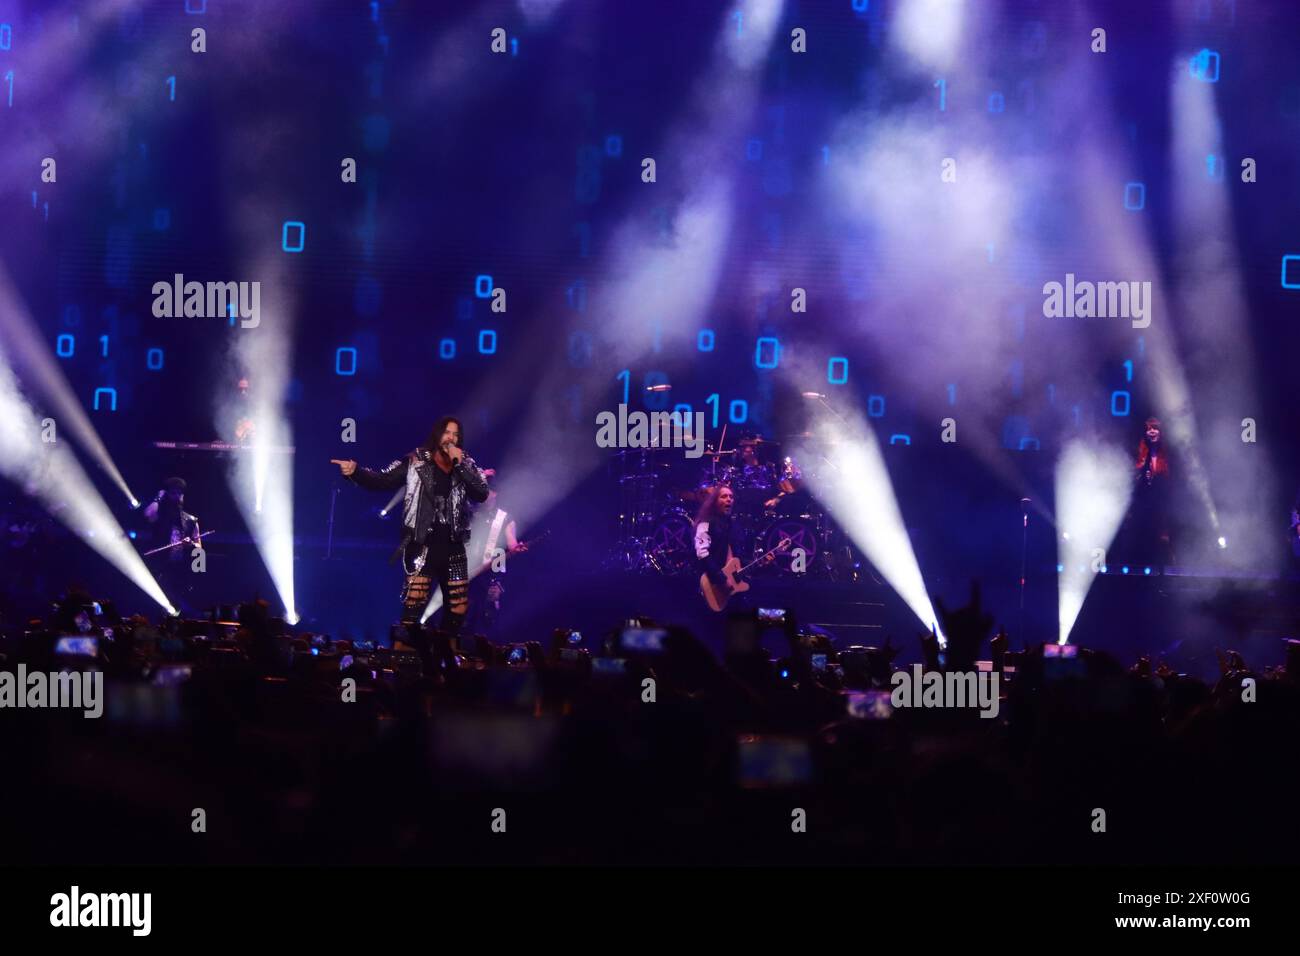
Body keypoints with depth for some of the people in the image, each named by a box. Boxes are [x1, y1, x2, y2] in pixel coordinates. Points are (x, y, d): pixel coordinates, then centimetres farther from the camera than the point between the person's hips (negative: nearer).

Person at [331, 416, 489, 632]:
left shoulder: (466, 466, 8)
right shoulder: (415, 463, 0)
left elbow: (482, 493, -6)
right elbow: (381, 481, -5)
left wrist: (459, 465, -11)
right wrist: (355, 472, -23)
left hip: (453, 547, 4)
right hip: (422, 545, -4)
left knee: (459, 608, 8)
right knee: (414, 603, -13)